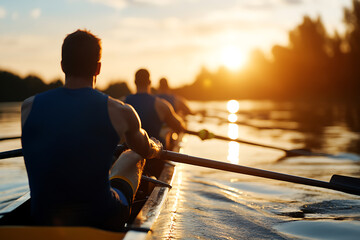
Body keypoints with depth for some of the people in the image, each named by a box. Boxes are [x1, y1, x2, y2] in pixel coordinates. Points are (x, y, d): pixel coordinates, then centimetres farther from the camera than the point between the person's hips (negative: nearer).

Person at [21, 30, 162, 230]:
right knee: (132, 157, 27)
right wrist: (157, 148, 37)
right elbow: (146, 150, 10)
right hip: (101, 222, -2)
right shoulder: (119, 112, -13)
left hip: (42, 222, 3)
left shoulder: (28, 107, -7)